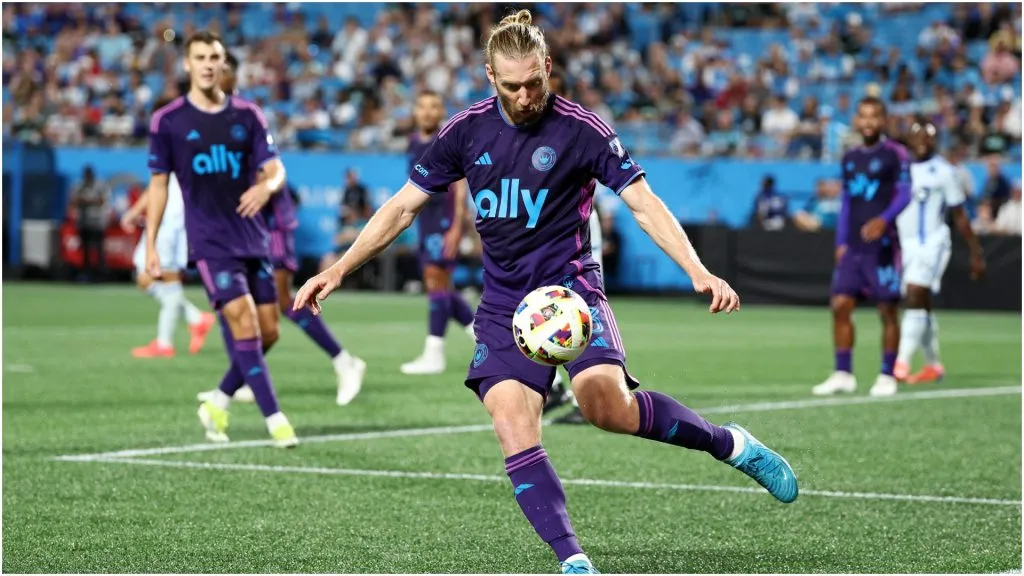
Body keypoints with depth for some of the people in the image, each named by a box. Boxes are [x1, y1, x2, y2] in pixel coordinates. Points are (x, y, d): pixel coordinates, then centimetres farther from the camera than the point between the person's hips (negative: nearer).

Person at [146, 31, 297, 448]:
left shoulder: (247, 114, 6)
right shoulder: (168, 121, -1)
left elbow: (275, 168, 1)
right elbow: (159, 183, 4)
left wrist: (266, 186, -23)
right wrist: (150, 245, 1)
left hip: (252, 238, 4)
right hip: (209, 241, -4)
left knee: (268, 331, 3)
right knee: (243, 322, -17)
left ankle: (218, 405, 23)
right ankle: (275, 420, -14)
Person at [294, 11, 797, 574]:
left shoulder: (580, 128, -8)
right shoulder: (466, 130, 3)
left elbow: (644, 204, -8)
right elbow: (404, 206, 10)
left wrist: (699, 272, -21)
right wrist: (339, 268, 4)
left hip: (570, 286, -3)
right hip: (503, 304, 3)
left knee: (608, 406, -26)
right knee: (511, 425, -18)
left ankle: (730, 444, -3)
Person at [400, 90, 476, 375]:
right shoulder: (414, 142, 13)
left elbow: (460, 187, -13)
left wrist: (456, 227, -19)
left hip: (445, 220, -8)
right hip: (425, 221, 8)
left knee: (436, 280, -12)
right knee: (441, 288, 9)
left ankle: (434, 354, -11)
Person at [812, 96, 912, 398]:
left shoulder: (895, 154, -2)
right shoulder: (850, 158, 16)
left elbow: (904, 194, -11)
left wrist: (884, 219, -28)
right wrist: (841, 242, 12)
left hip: (882, 246, -5)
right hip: (853, 248, 5)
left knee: (887, 310, -1)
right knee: (840, 305, -2)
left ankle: (887, 376, 8)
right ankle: (843, 374, 4)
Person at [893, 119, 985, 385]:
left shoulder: (943, 171, -3)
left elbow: (960, 216, 1)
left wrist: (976, 253, 2)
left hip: (932, 242, -5)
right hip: (906, 244, 5)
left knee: (915, 297, -20)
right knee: (921, 305, 12)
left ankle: (902, 363, -26)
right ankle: (933, 365, 24)